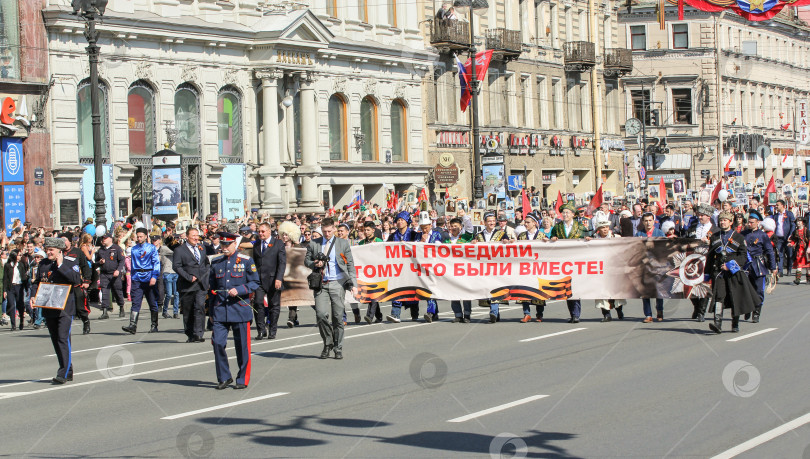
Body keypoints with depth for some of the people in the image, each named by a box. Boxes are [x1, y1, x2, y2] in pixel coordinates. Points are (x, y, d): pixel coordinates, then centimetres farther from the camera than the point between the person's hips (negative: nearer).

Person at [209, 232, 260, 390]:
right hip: (220, 310, 3)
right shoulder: (216, 263, 10)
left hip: (240, 310, -3)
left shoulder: (246, 261, 0)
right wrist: (211, 311, 15)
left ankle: (243, 379, 15)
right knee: (218, 342, -7)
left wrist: (238, 290, -18)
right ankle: (224, 377, 8)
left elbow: (255, 283, -1)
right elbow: (212, 288, 16)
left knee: (242, 346, 2)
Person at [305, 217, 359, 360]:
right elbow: (306, 261, 16)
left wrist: (353, 284, -1)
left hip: (337, 284, -1)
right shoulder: (314, 244, 10)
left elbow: (350, 265, 8)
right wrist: (315, 264, -7)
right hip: (321, 284, 1)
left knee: (338, 316, -1)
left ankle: (338, 348, 11)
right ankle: (328, 344, 9)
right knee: (321, 314, -12)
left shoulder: (343, 243, 8)